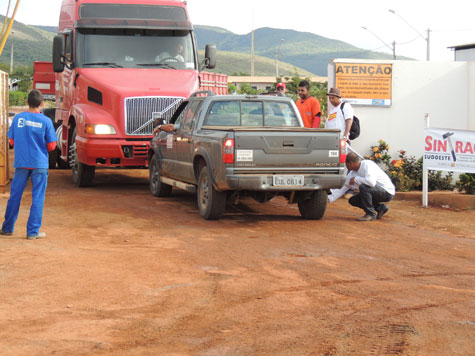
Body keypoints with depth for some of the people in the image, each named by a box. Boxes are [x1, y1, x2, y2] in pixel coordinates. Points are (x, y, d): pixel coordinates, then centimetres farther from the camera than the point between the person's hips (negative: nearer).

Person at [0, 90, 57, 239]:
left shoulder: (17, 118, 0)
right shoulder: (45, 121, -8)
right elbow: (51, 146, -5)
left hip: (21, 163, 3)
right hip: (39, 164, -3)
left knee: (15, 195, 12)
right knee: (37, 198, 3)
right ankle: (33, 231, 3)